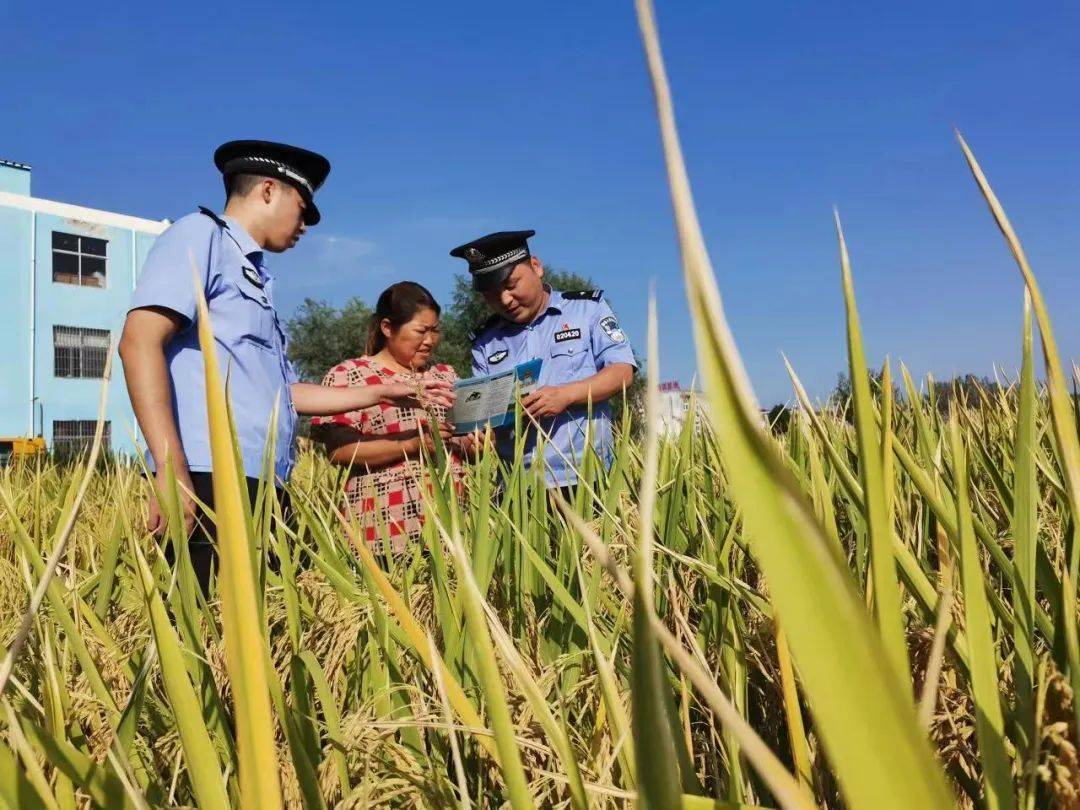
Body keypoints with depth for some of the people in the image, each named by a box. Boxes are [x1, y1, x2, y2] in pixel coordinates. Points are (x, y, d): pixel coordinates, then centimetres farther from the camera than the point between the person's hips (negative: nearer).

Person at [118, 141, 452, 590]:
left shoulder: (256, 278, 27)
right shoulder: (199, 234, 2)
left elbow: (283, 391, 28)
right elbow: (140, 343, -12)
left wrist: (384, 393, 33)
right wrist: (171, 468, -21)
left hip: (262, 487, 9)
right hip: (211, 479, -8)